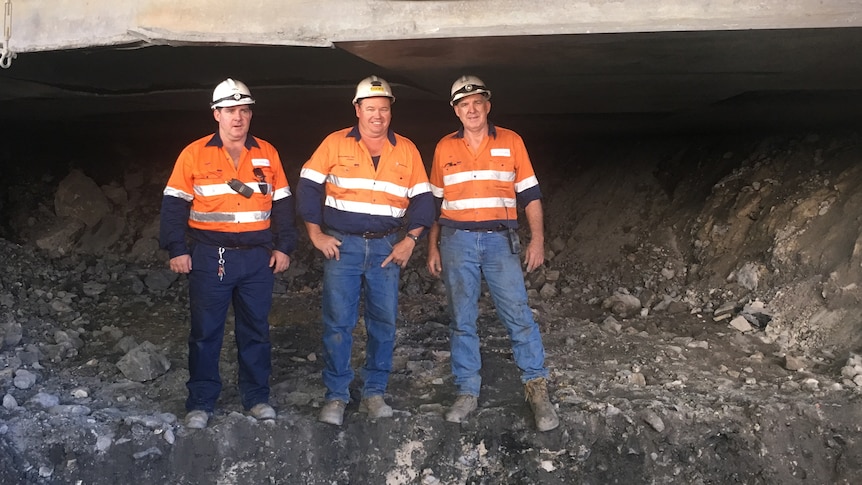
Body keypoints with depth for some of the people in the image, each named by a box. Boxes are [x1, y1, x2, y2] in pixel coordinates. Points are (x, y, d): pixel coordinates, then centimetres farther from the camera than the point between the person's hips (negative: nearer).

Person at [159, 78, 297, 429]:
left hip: (258, 257, 2)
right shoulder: (194, 154, -1)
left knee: (256, 330, 9)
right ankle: (201, 402, 15)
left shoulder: (267, 154, 8)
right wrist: (177, 250, -6)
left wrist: (283, 247, 6)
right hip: (210, 256, -2)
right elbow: (174, 204, 0)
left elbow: (282, 204, 12)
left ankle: (256, 396, 21)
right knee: (205, 332, 4)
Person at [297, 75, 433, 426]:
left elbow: (422, 198, 8)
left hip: (386, 247, 2)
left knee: (384, 322, 5)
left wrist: (410, 240, -3)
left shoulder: (406, 150, 6)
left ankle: (374, 393, 17)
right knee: (337, 322, -2)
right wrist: (316, 234, -4)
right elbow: (308, 186, 2)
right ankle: (336, 396, 9)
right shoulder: (335, 144, 1)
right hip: (341, 245, -2)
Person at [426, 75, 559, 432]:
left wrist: (537, 239, -3)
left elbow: (530, 195, 5)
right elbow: (435, 202, 13)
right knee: (462, 320, 5)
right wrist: (432, 247, 9)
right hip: (457, 241, 2)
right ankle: (467, 392, 15)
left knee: (519, 315, -5)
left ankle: (537, 390, 4)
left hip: (500, 240, -1)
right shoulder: (444, 148, 8)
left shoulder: (511, 142, 5)